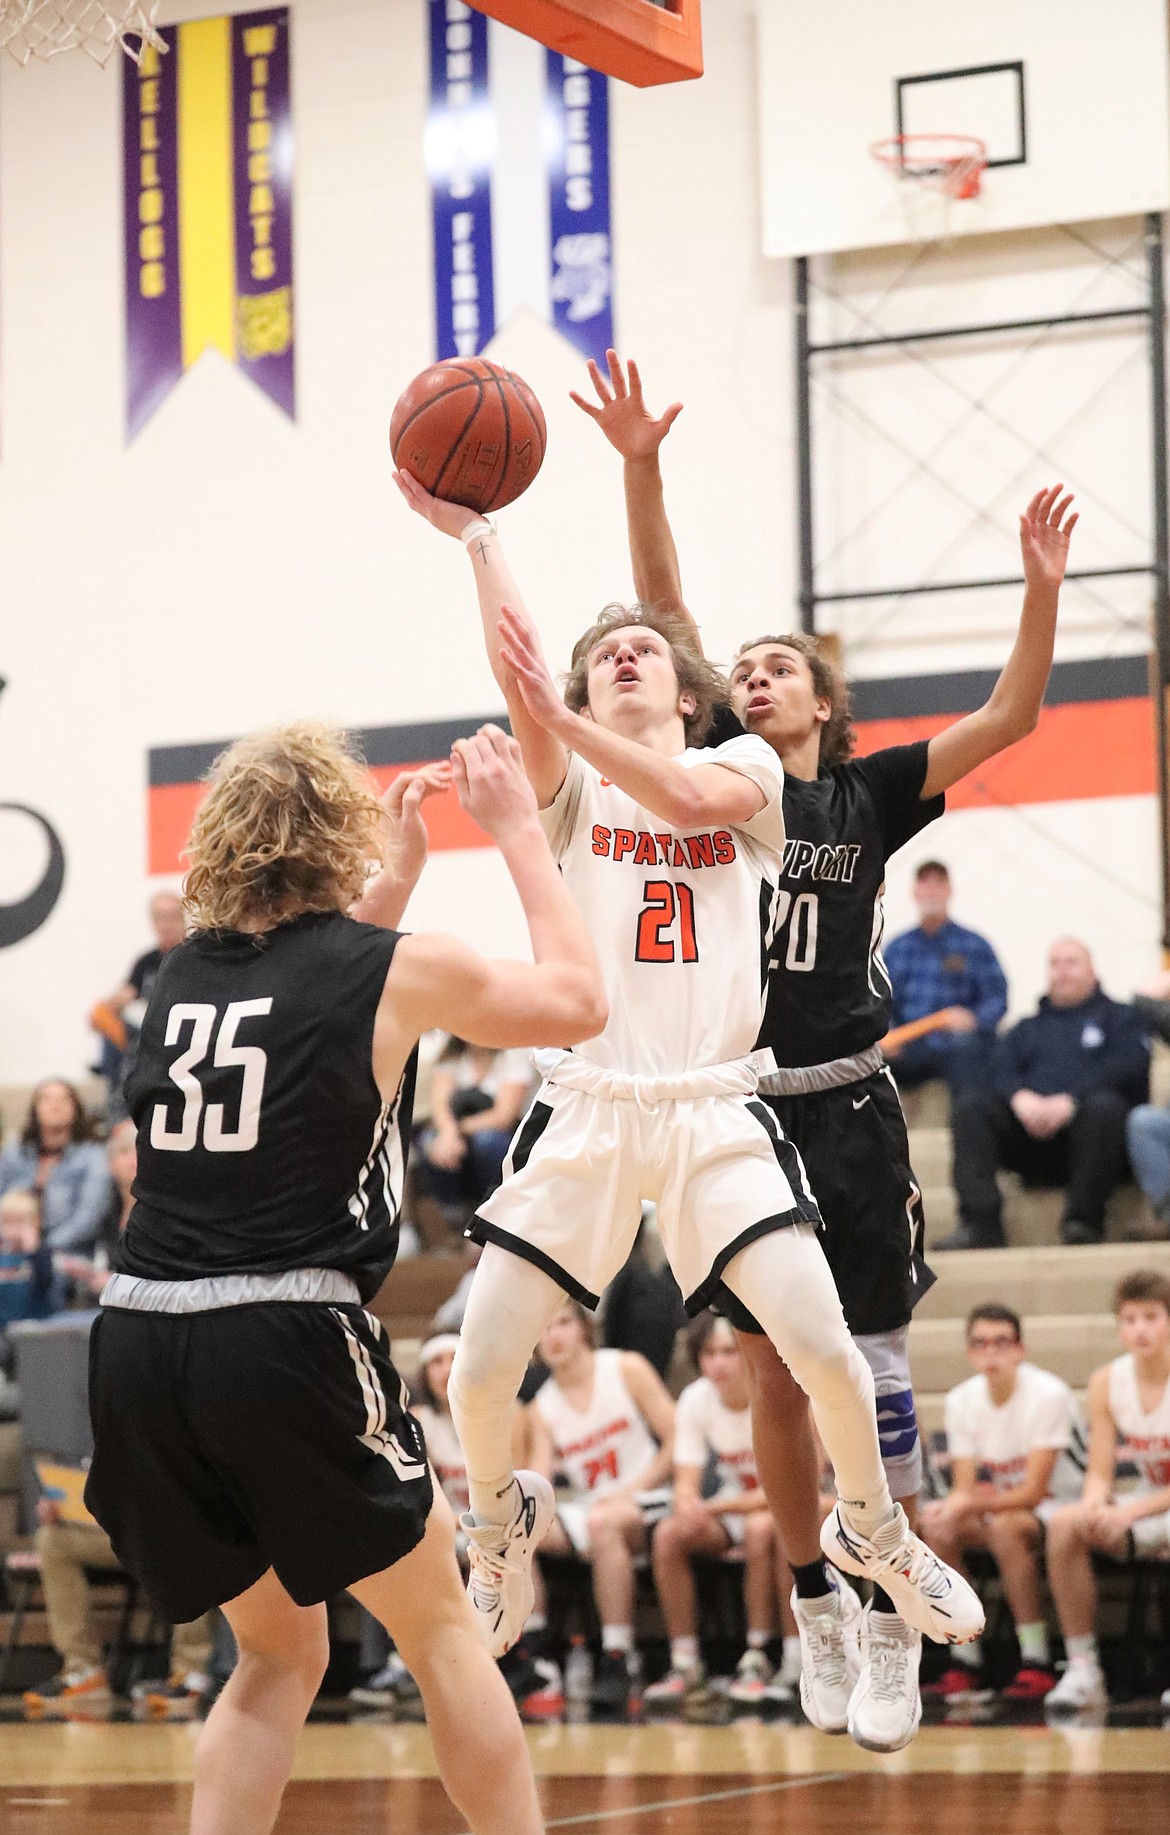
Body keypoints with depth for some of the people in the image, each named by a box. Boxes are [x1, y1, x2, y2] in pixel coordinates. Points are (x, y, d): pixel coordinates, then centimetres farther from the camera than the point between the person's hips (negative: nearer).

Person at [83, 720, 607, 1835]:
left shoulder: (184, 973, 13)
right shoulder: (400, 969, -1)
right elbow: (576, 1001, 16)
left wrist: (394, 877, 41)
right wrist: (515, 826, 22)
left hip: (136, 1340, 5)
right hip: (285, 1340, -5)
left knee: (277, 1655, 20)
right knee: (440, 1628, 13)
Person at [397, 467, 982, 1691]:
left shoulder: (747, 768, 8)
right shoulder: (573, 786, 10)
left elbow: (686, 794, -15)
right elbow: (518, 672, -7)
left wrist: (564, 721, -21)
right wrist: (472, 533, -12)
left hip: (716, 1108, -1)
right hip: (586, 1107, 1)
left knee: (824, 1347, -14)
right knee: (480, 1376, -6)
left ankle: (873, 1533, 15)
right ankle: (502, 1526, 26)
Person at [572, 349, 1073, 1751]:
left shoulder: (868, 795, 6)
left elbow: (1011, 717, -1)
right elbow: (665, 617, -3)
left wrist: (1042, 585, -14)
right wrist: (640, 471, -13)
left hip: (847, 1110, -1)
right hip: (739, 1105, 1)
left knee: (873, 1372, -3)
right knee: (774, 1378, 5)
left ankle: (892, 1633, 3)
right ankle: (815, 1611, 18)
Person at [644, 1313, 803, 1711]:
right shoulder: (696, 1400, -8)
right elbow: (687, 1484, -10)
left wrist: (715, 1507, -31)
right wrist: (688, 1507, -36)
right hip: (728, 1513, 4)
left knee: (761, 1528, -37)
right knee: (669, 1533, -24)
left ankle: (758, 1659, -28)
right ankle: (685, 1665, -18)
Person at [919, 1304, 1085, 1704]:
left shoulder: (1048, 1395, -21)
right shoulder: (962, 1400, -2)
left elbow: (1033, 1491, -25)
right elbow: (965, 1488, -5)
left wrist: (967, 1506, -38)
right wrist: (950, 1508, -30)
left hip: (1060, 1507, -6)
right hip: (1004, 1503, 6)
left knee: (1006, 1526, -36)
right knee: (935, 1526, -20)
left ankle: (1037, 1661, -31)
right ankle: (966, 1659, -12)